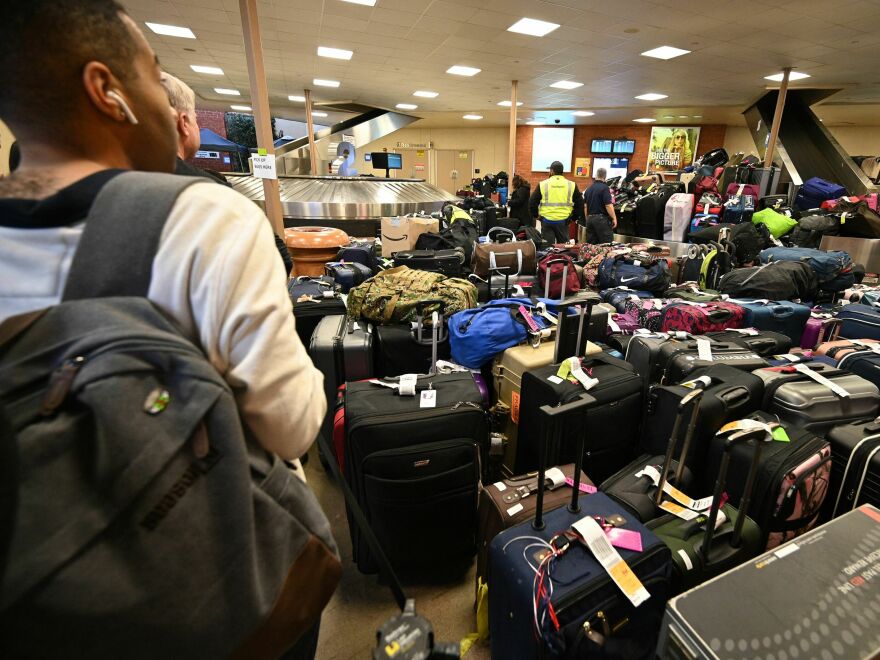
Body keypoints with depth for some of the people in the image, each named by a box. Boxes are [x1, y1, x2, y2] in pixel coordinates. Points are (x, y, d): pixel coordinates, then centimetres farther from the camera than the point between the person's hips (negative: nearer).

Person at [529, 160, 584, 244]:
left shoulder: (543, 184, 0)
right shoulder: (571, 185, 5)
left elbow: (532, 202, 2)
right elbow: (580, 204, 8)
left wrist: (536, 215, 16)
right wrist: (574, 217, 17)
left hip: (546, 221, -1)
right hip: (563, 221, 1)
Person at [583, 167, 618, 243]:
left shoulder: (588, 189, 10)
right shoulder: (604, 188, -9)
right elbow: (608, 205, -15)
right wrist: (614, 218, -7)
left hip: (590, 218, 7)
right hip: (601, 219, -7)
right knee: (607, 245, -4)